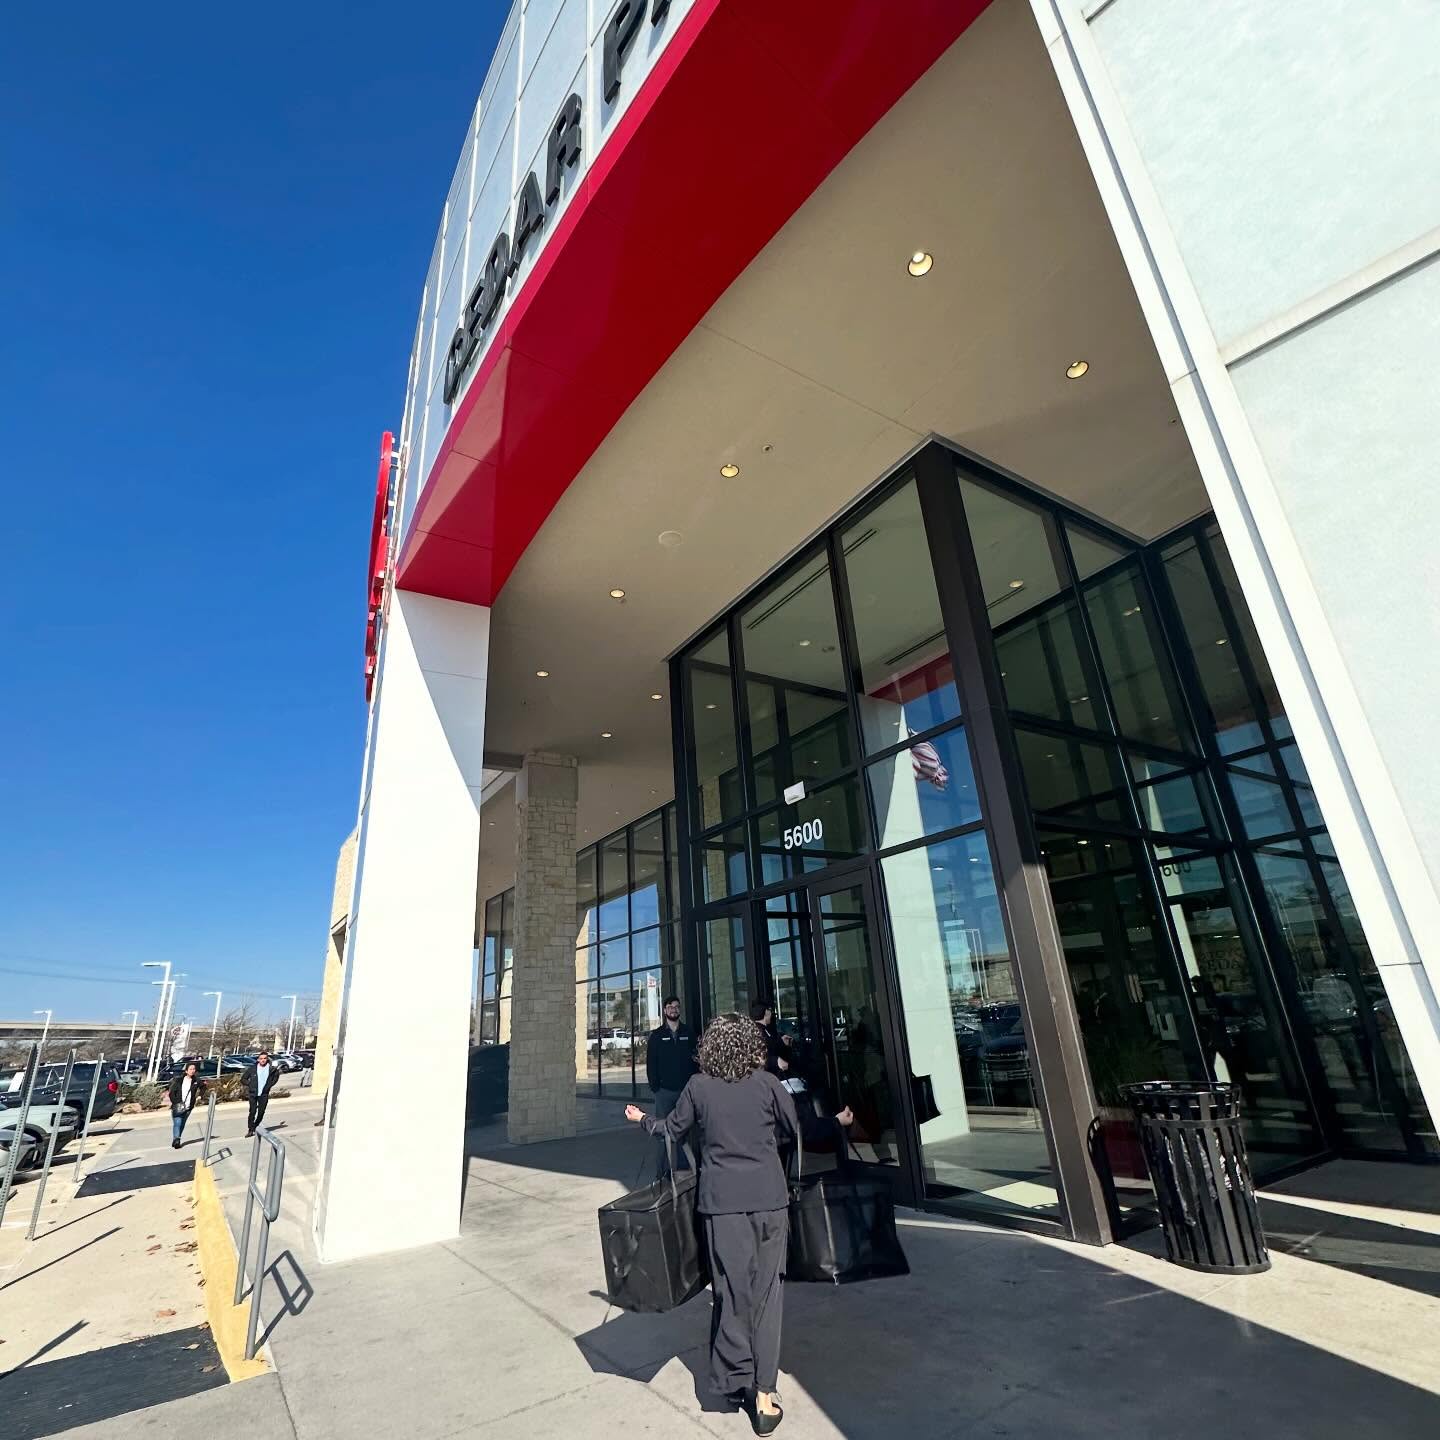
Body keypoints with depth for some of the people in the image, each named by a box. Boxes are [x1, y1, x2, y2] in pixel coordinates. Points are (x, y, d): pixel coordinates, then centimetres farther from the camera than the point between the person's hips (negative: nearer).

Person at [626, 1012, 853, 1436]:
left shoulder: (699, 1086, -5)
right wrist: (837, 1120, 22)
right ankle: (762, 1391, 12)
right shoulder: (766, 1083, -7)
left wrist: (642, 1119, 30)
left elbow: (671, 1128, 10)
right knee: (765, 1292, 10)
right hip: (768, 1199, 0)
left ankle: (737, 1380, 19)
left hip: (722, 1202, 0)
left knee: (731, 1291, 13)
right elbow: (798, 1127, 5)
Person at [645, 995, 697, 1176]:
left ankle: (685, 1167, 16)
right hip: (664, 1091, -1)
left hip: (686, 1089, 1)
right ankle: (662, 1171, 8)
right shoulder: (657, 1035, 4)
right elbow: (650, 1062, 2)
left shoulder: (688, 1033, 7)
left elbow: (695, 1058, 5)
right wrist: (654, 1086, -5)